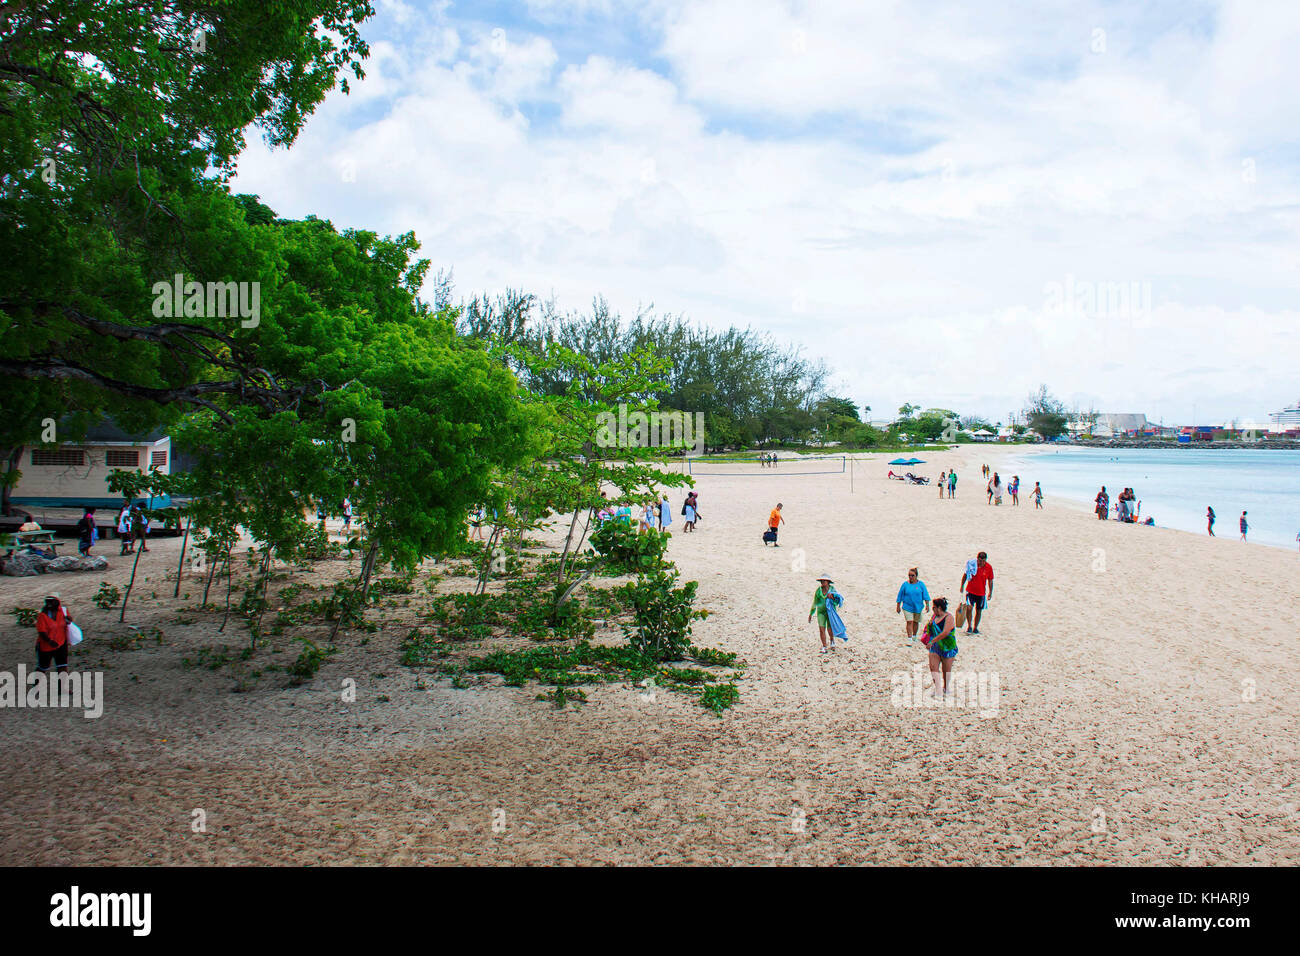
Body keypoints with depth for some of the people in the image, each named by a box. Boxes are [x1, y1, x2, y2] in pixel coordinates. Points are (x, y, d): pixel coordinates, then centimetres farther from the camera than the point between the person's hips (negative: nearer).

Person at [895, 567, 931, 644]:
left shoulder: (921, 584, -2)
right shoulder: (905, 584, -3)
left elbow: (925, 595, -1)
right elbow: (900, 596, 3)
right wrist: (898, 606, 5)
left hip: (918, 607, 2)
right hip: (907, 607, -2)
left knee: (916, 622, 14)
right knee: (909, 622, -10)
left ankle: (914, 636, 32)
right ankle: (909, 639, -10)